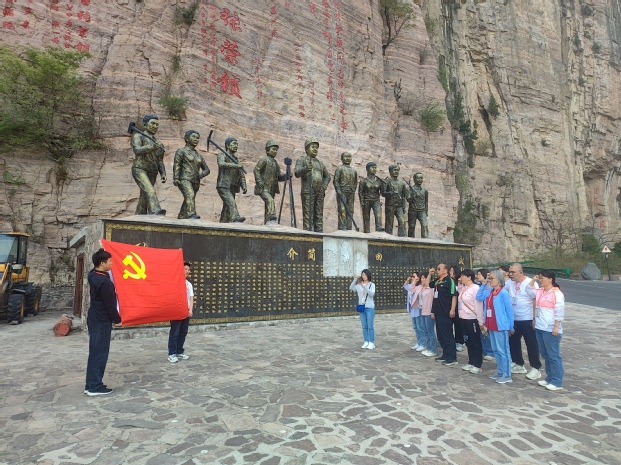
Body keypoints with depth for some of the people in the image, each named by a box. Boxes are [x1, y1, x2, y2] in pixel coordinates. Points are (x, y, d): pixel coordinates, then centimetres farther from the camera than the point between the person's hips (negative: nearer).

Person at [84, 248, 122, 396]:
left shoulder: (93, 275, 4)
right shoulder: (104, 282, -23)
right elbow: (110, 304, -17)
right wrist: (117, 320, -7)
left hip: (94, 319, 10)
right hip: (102, 321, -10)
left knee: (94, 352, 15)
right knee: (100, 353, -1)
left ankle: (90, 385, 21)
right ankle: (95, 386, 6)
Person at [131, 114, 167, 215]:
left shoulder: (159, 143, 22)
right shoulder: (138, 136, 4)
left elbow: (160, 162, 19)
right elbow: (137, 150, -16)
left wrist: (163, 174, 1)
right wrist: (152, 147, -32)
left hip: (152, 174, 6)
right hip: (139, 170, -6)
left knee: (144, 200, 5)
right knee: (150, 191, -31)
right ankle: (155, 211, -51)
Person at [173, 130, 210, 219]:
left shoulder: (199, 156, 22)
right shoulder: (181, 151, 6)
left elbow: (206, 169, 21)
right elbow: (176, 165, -5)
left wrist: (202, 174, -1)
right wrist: (176, 178, -18)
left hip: (195, 182, 6)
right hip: (184, 179, -6)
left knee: (187, 202, 7)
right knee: (190, 195, -28)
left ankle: (180, 218, 16)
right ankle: (191, 214, -43)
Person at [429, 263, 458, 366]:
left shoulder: (449, 281, -12)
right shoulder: (437, 281, 12)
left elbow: (454, 296, -17)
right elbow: (428, 284, 29)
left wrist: (453, 309, -23)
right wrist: (430, 274, 15)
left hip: (446, 313, -9)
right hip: (438, 312, 9)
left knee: (447, 335, -3)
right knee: (440, 335, 14)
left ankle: (452, 358, 5)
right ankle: (445, 354, 25)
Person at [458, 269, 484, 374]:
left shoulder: (475, 288, -14)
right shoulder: (463, 288, 10)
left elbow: (479, 305, -15)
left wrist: (480, 321, -15)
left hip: (472, 319, -8)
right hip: (463, 318, 8)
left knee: (476, 342, 4)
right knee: (468, 342, 15)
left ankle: (477, 365, 12)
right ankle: (471, 362, 26)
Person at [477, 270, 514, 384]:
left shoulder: (503, 293, -15)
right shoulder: (489, 292, 6)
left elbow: (509, 310, -12)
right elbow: (478, 297, 16)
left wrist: (511, 326, -8)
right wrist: (483, 284, 7)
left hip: (501, 326, -8)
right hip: (491, 326, 8)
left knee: (503, 350, 0)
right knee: (496, 350, 16)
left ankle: (507, 375, 10)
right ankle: (500, 372, 28)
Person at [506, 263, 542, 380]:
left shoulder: (530, 283, -13)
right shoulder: (509, 283, 3)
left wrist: (535, 318, -15)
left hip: (527, 320, -6)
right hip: (513, 319, 6)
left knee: (531, 345, 4)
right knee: (513, 342, 15)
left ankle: (535, 368, 18)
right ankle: (518, 365, 31)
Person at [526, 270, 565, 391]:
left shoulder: (557, 293, -15)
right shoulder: (540, 291, 9)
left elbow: (560, 312, -16)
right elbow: (529, 291, 23)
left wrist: (556, 327, -18)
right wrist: (533, 280, 10)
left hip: (551, 329, -9)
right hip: (540, 328, 9)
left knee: (553, 355, -1)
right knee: (545, 354, 16)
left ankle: (557, 382, 8)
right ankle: (550, 378, 27)